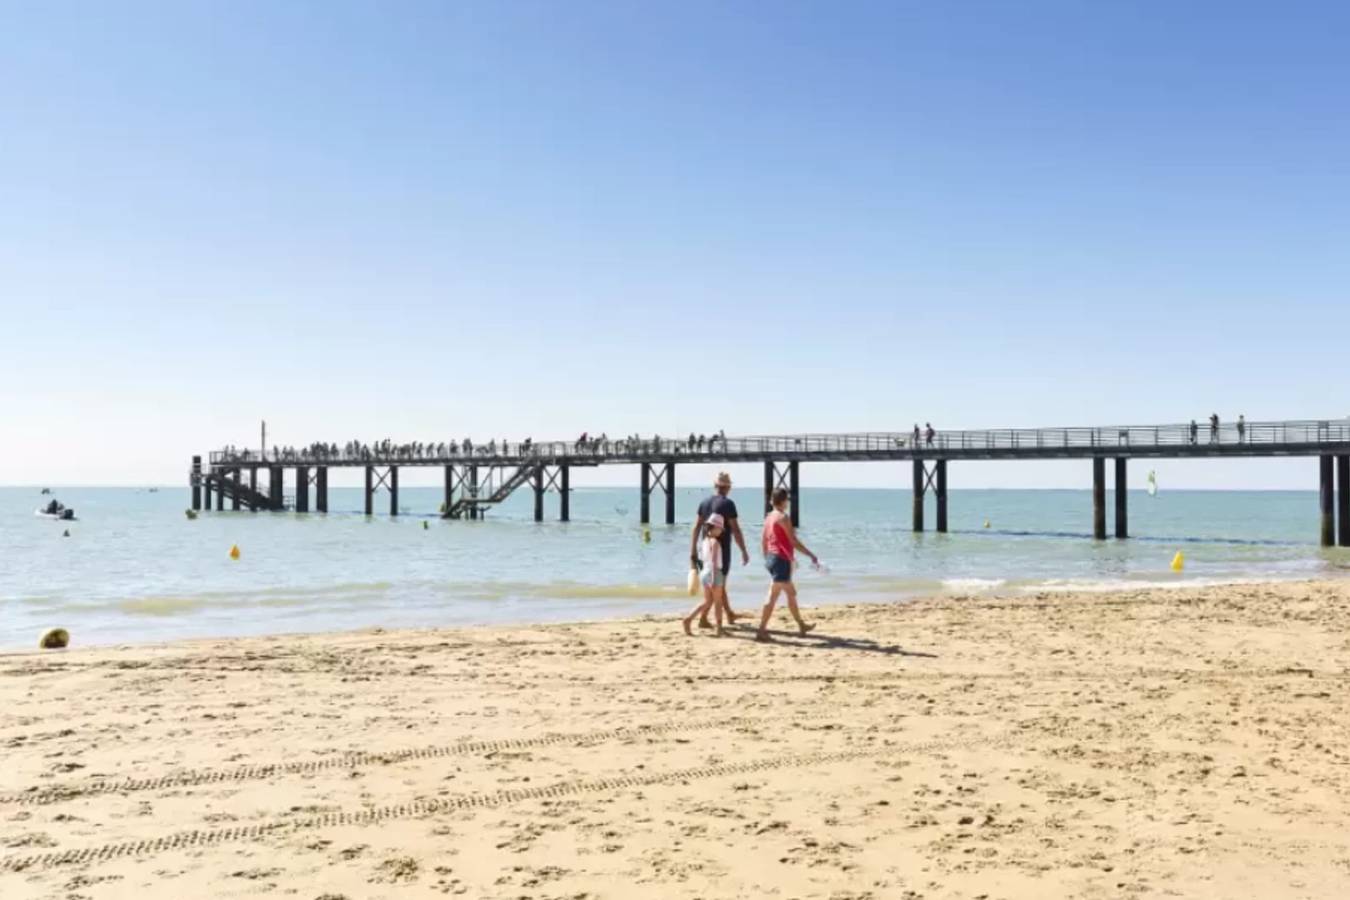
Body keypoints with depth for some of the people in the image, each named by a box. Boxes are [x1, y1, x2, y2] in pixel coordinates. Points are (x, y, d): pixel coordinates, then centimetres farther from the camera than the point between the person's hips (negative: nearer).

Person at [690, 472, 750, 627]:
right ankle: (703, 619, -3)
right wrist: (744, 551, -9)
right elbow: (735, 530, -15)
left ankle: (730, 615, 31)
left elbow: (696, 528, 6)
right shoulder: (727, 503, -13)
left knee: (719, 584, 18)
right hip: (721, 550, -7)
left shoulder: (704, 503, 5)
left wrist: (693, 550, 10)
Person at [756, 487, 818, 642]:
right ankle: (761, 631, -10)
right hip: (781, 560, -9)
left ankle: (801, 625, 31)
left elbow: (763, 541, 15)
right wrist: (811, 555, -9)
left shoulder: (769, 517, 11)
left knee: (791, 593, 20)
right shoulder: (783, 517, -14)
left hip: (771, 558, 9)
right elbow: (794, 541, -15)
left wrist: (767, 559, 24)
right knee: (773, 597, -8)